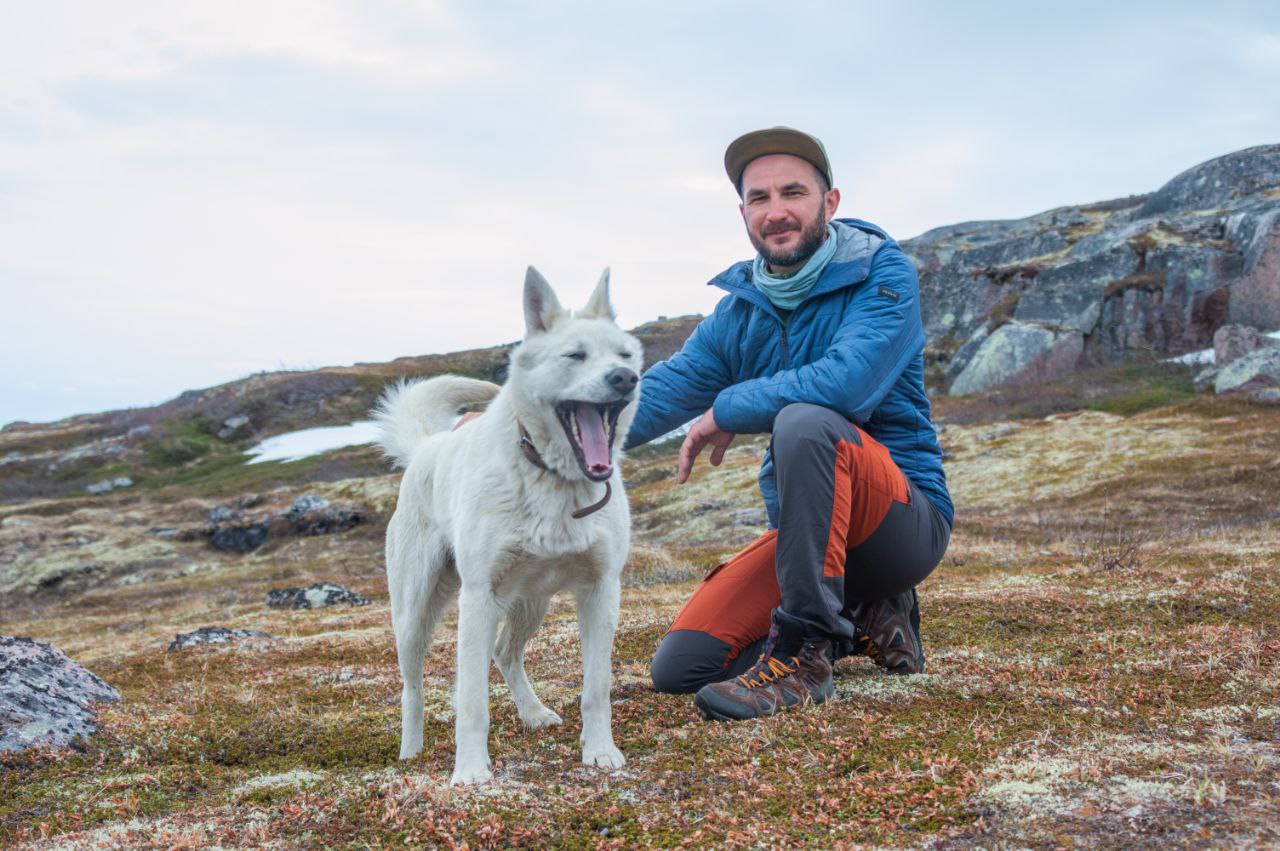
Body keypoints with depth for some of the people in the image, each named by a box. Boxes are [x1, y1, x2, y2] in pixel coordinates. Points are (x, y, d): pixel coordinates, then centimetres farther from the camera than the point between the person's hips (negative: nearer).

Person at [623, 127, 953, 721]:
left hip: (907, 519, -6)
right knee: (680, 666, -8)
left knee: (804, 421, -35)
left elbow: (849, 381, -30)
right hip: (805, 528, 7)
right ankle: (865, 617, 12)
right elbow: (659, 394, -1)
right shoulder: (740, 310, 8)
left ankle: (804, 654, -26)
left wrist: (728, 410, -18)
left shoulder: (881, 274, -11)